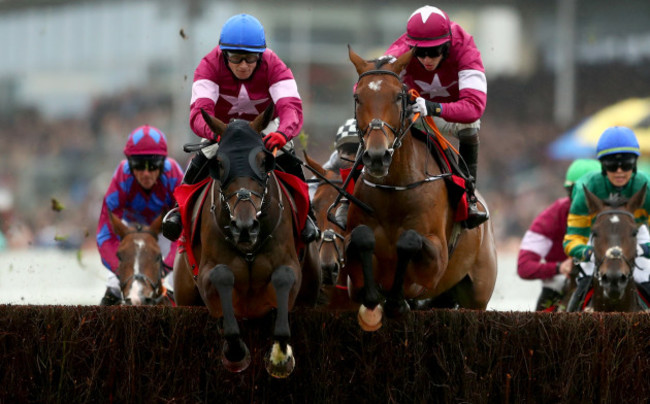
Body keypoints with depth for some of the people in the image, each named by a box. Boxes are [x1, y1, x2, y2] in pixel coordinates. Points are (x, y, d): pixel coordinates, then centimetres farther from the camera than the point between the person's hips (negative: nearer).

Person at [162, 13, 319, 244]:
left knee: (289, 163, -23)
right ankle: (180, 209, 5)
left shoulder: (274, 66, -32)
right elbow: (198, 112, -45)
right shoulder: (209, 66, -33)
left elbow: (291, 108, -46)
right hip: (222, 125, 0)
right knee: (202, 162, -23)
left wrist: (282, 133, -71)